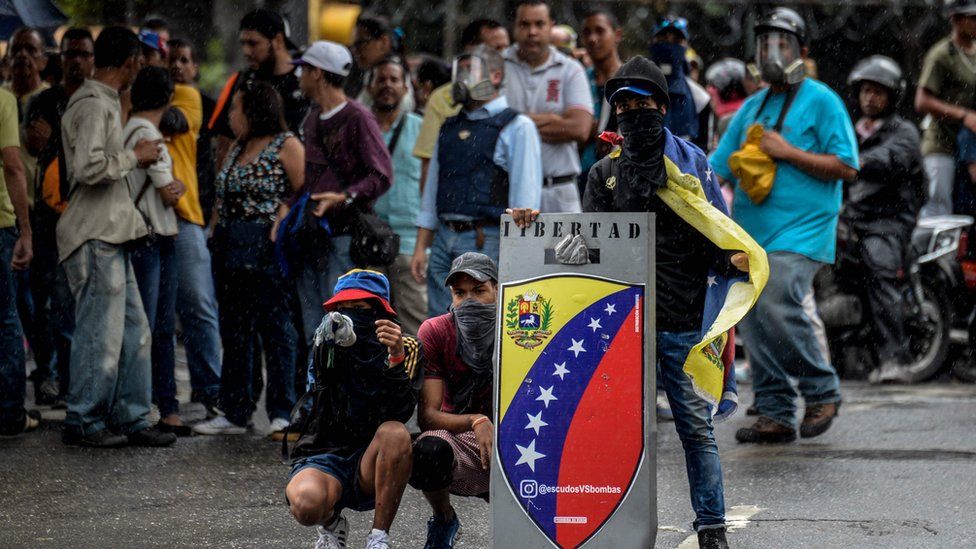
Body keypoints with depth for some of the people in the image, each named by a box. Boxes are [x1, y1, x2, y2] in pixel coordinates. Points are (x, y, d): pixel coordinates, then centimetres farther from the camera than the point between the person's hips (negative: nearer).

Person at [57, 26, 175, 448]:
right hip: (94, 239, -10)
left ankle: (131, 420, 16)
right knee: (101, 334, -4)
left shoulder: (105, 103, 18)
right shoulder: (92, 105, -14)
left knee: (133, 332, 11)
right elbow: (88, 167, -26)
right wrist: (134, 156, -14)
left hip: (111, 236, 10)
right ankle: (83, 422, 6)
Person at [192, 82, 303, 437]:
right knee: (234, 332, 9)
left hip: (267, 251, -8)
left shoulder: (286, 145, -6)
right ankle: (235, 413, 15)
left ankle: (282, 412, -1)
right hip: (230, 249, 8)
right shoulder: (237, 149, 18)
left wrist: (283, 222, -20)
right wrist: (215, 235, 11)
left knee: (276, 329, -5)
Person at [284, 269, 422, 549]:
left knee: (395, 432, -33)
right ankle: (332, 524, 6)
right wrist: (327, 344, -36)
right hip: (322, 456, 0)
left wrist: (397, 358, -32)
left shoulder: (407, 349, 1)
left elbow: (399, 411, -16)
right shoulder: (330, 346, 3)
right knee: (306, 502, -34)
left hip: (371, 464, 0)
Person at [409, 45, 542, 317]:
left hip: (486, 243, -6)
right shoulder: (449, 128, 19)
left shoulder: (517, 127, -1)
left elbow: (526, 193, -8)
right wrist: (421, 247, 13)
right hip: (444, 241, 7)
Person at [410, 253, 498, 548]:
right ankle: (444, 521, -2)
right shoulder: (434, 332, -9)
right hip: (460, 441, 0)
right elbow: (427, 415, -17)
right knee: (429, 450, -37)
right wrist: (475, 422, -35)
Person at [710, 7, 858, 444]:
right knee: (753, 322, 1)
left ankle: (823, 391, -4)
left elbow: (847, 167, -7)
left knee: (778, 306, -23)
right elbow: (719, 167, 20)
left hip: (800, 230, -7)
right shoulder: (752, 107, 19)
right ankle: (776, 416, 8)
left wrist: (788, 152, -13)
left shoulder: (821, 101, 0)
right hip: (751, 229, 7)